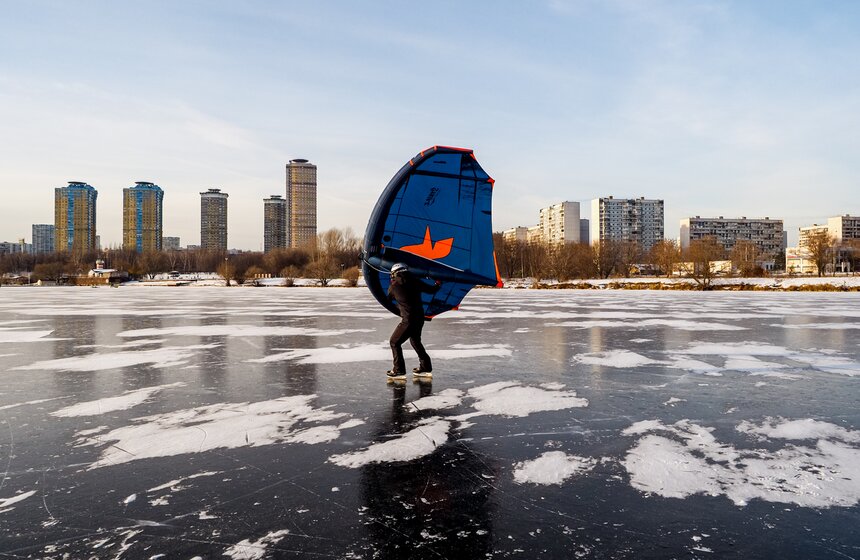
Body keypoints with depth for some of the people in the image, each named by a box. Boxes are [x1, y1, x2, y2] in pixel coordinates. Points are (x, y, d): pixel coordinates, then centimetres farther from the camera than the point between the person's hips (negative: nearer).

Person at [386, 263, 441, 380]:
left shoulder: (393, 286, -1)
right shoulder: (414, 282, 6)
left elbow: (388, 299, 18)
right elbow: (431, 290, 13)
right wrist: (438, 285, 35)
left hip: (408, 320, -6)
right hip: (420, 318, 6)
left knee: (394, 342, 8)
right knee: (415, 341, 26)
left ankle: (399, 371, 5)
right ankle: (425, 368, 30)